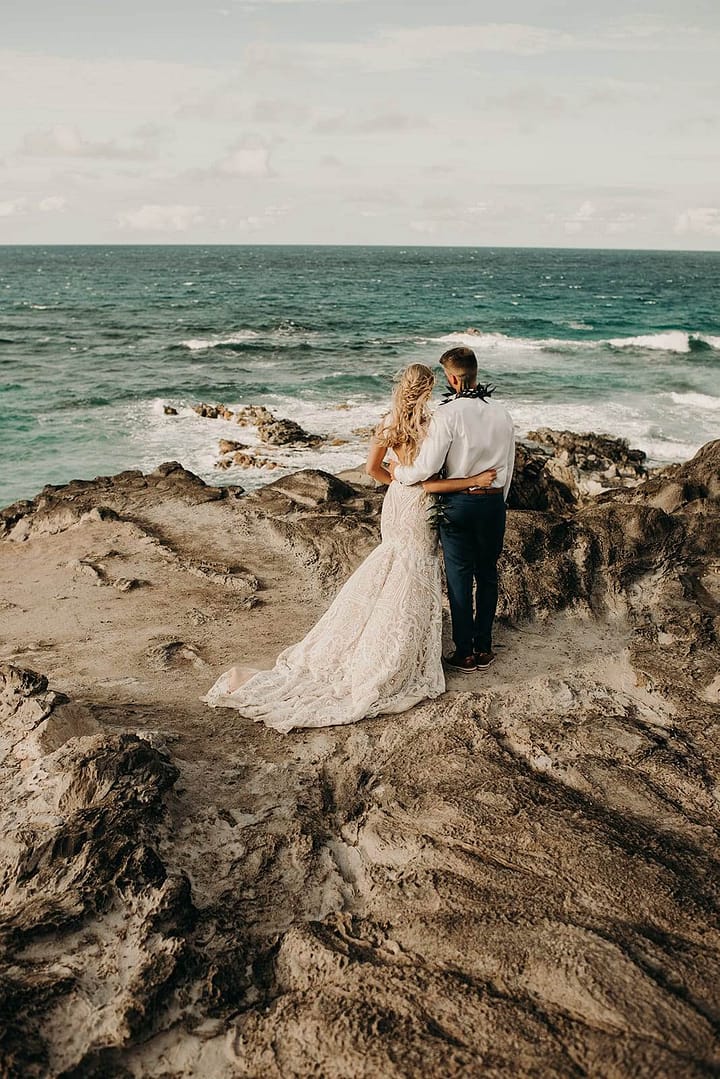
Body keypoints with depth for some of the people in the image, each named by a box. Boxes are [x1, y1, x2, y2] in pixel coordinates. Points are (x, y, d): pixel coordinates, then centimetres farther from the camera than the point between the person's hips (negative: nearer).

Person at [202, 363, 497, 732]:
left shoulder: (388, 423, -1)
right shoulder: (429, 426, -21)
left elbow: (372, 468, 7)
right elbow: (428, 483, -22)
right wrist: (474, 480, -21)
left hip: (395, 501, 7)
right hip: (418, 508, -7)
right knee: (409, 591, 2)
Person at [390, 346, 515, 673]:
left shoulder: (448, 414, -15)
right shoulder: (501, 413, 2)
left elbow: (427, 467, -19)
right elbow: (508, 467, 10)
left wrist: (398, 472, 0)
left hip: (459, 504, -4)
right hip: (494, 502, 4)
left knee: (460, 578, 5)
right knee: (487, 575, 14)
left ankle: (465, 653, 13)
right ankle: (484, 649, 21)